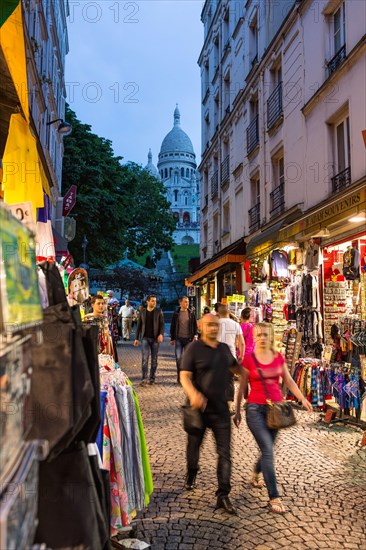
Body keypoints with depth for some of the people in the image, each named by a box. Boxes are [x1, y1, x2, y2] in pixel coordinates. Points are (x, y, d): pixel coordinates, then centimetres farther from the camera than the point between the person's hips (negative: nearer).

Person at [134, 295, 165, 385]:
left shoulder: (159, 311, 3)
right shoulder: (142, 311, 6)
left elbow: (162, 323, -1)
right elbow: (139, 325, 9)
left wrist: (161, 334, -17)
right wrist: (136, 338, 5)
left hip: (155, 338, 0)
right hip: (145, 338, 0)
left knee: (154, 359, 6)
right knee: (145, 358, -9)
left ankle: (152, 378, 16)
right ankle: (144, 379, -6)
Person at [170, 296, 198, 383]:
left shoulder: (191, 314, 5)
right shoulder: (176, 314, 3)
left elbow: (195, 326, 9)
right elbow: (172, 327, 8)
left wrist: (195, 335, -6)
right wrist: (172, 339, 7)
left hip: (188, 339, 1)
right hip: (178, 339, -1)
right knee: (178, 358, -4)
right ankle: (179, 376, 8)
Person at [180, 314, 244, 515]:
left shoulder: (224, 349, 6)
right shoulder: (194, 349, -11)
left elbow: (236, 367, 23)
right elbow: (184, 376, -17)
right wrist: (193, 394, -36)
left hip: (220, 408, 3)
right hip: (199, 408, -3)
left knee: (224, 452, -1)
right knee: (194, 445, 18)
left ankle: (223, 495, 7)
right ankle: (191, 474, 46)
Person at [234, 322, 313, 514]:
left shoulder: (278, 357, 2)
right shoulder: (248, 359, -7)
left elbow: (289, 380, 11)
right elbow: (242, 387, -1)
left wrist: (302, 399, 1)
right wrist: (237, 411, 3)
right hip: (255, 408, -4)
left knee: (267, 449, 16)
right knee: (268, 451, -10)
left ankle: (256, 475, 46)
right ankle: (274, 497, 0)